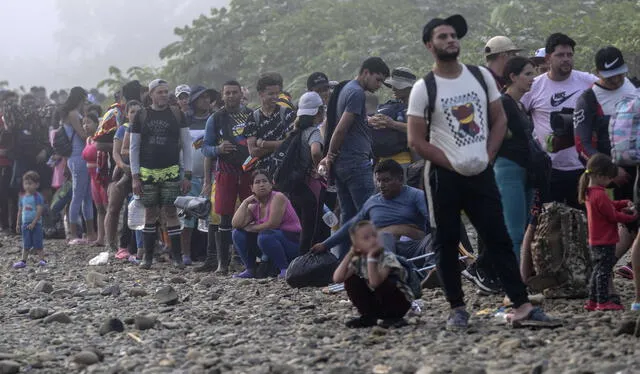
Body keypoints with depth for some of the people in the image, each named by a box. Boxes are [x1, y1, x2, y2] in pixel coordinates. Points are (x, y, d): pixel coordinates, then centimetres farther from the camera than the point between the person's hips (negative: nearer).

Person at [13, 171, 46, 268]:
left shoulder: (37, 197, -10)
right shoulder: (23, 197, 10)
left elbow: (39, 211, -16)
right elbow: (20, 211, 16)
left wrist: (33, 223, -21)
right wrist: (18, 223, 13)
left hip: (35, 223, -6)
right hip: (25, 224, 6)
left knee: (38, 244, -3)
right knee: (26, 244, 7)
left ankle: (42, 259, 1)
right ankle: (23, 261, 8)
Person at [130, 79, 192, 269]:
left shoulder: (176, 115, 6)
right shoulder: (141, 116, 6)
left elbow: (187, 145, 7)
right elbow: (133, 148, 7)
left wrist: (187, 175, 0)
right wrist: (135, 177, -1)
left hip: (171, 172, -1)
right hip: (147, 173, 1)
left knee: (171, 213, -5)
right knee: (150, 214, 3)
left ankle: (177, 256, -1)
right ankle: (148, 257, 10)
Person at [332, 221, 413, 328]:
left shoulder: (387, 258, -22)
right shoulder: (358, 261, -5)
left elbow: (375, 283, -36)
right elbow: (337, 279, -18)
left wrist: (371, 258, -36)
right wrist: (349, 255, -18)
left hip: (399, 302, -5)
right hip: (376, 303, 5)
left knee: (382, 284, -34)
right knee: (351, 281, -12)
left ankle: (393, 317, -11)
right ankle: (368, 317, 0)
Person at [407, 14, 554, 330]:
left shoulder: (481, 76, 6)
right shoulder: (424, 88, -6)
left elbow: (499, 119, 12)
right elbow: (416, 141, -6)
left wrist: (487, 155, -2)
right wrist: (453, 163, -9)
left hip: (482, 173, 3)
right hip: (444, 176, -3)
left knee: (499, 238, 1)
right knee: (447, 243, 2)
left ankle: (521, 305, 0)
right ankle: (457, 309, 10)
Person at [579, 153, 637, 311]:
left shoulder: (589, 192, 9)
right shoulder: (600, 195, -22)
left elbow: (611, 205, 19)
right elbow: (613, 215, -17)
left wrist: (625, 204, 5)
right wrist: (631, 216, -5)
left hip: (595, 242, 10)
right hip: (605, 242, -10)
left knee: (598, 269, 15)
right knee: (604, 270, -4)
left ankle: (592, 301, 19)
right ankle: (603, 301, -2)